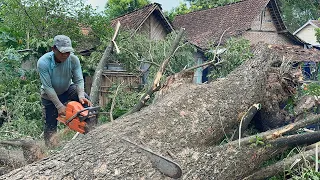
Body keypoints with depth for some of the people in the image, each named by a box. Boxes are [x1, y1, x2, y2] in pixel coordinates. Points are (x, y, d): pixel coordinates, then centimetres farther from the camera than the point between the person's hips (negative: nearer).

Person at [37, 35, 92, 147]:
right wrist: (59, 106, -33)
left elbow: (79, 80, -22)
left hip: (67, 89, 2)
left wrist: (81, 95, -41)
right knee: (50, 127, 2)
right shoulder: (43, 62, -30)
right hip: (49, 95, -2)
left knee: (86, 100, -24)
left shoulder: (73, 60, -23)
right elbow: (48, 87, -29)